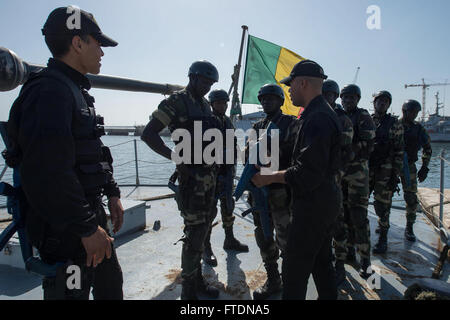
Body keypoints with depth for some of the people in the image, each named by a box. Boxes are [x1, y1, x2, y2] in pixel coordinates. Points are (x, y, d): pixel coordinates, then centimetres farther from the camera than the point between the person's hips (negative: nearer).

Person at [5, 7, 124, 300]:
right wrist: (87, 228, -25)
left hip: (91, 215, 10)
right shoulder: (49, 91, -20)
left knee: (111, 284, 24)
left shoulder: (77, 91, 14)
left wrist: (112, 193, 17)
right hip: (65, 230, -10)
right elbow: (48, 172, -29)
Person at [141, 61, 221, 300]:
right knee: (195, 231, -4)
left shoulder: (205, 105, 16)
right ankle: (188, 289, 14)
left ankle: (197, 278, 32)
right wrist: (175, 157, -19)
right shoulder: (176, 102, -8)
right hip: (191, 176, -8)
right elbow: (148, 134, -14)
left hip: (209, 174, 8)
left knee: (204, 227, 16)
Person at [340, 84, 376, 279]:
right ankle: (349, 252, 24)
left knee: (358, 216, -7)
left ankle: (365, 260, 1)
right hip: (339, 171, 6)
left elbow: (367, 146, -12)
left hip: (357, 171, -6)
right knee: (344, 214, 11)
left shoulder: (363, 117, -3)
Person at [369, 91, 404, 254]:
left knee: (382, 205, 2)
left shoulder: (395, 124, 2)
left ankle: (383, 238, 16)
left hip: (385, 170, -3)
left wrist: (396, 175, -7)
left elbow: (399, 151, 0)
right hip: (366, 168, 3)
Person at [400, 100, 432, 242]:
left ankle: (409, 228, 13)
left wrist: (425, 168, 6)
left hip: (408, 166, 2)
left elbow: (427, 149, 14)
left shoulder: (419, 128, 6)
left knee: (411, 198, 0)